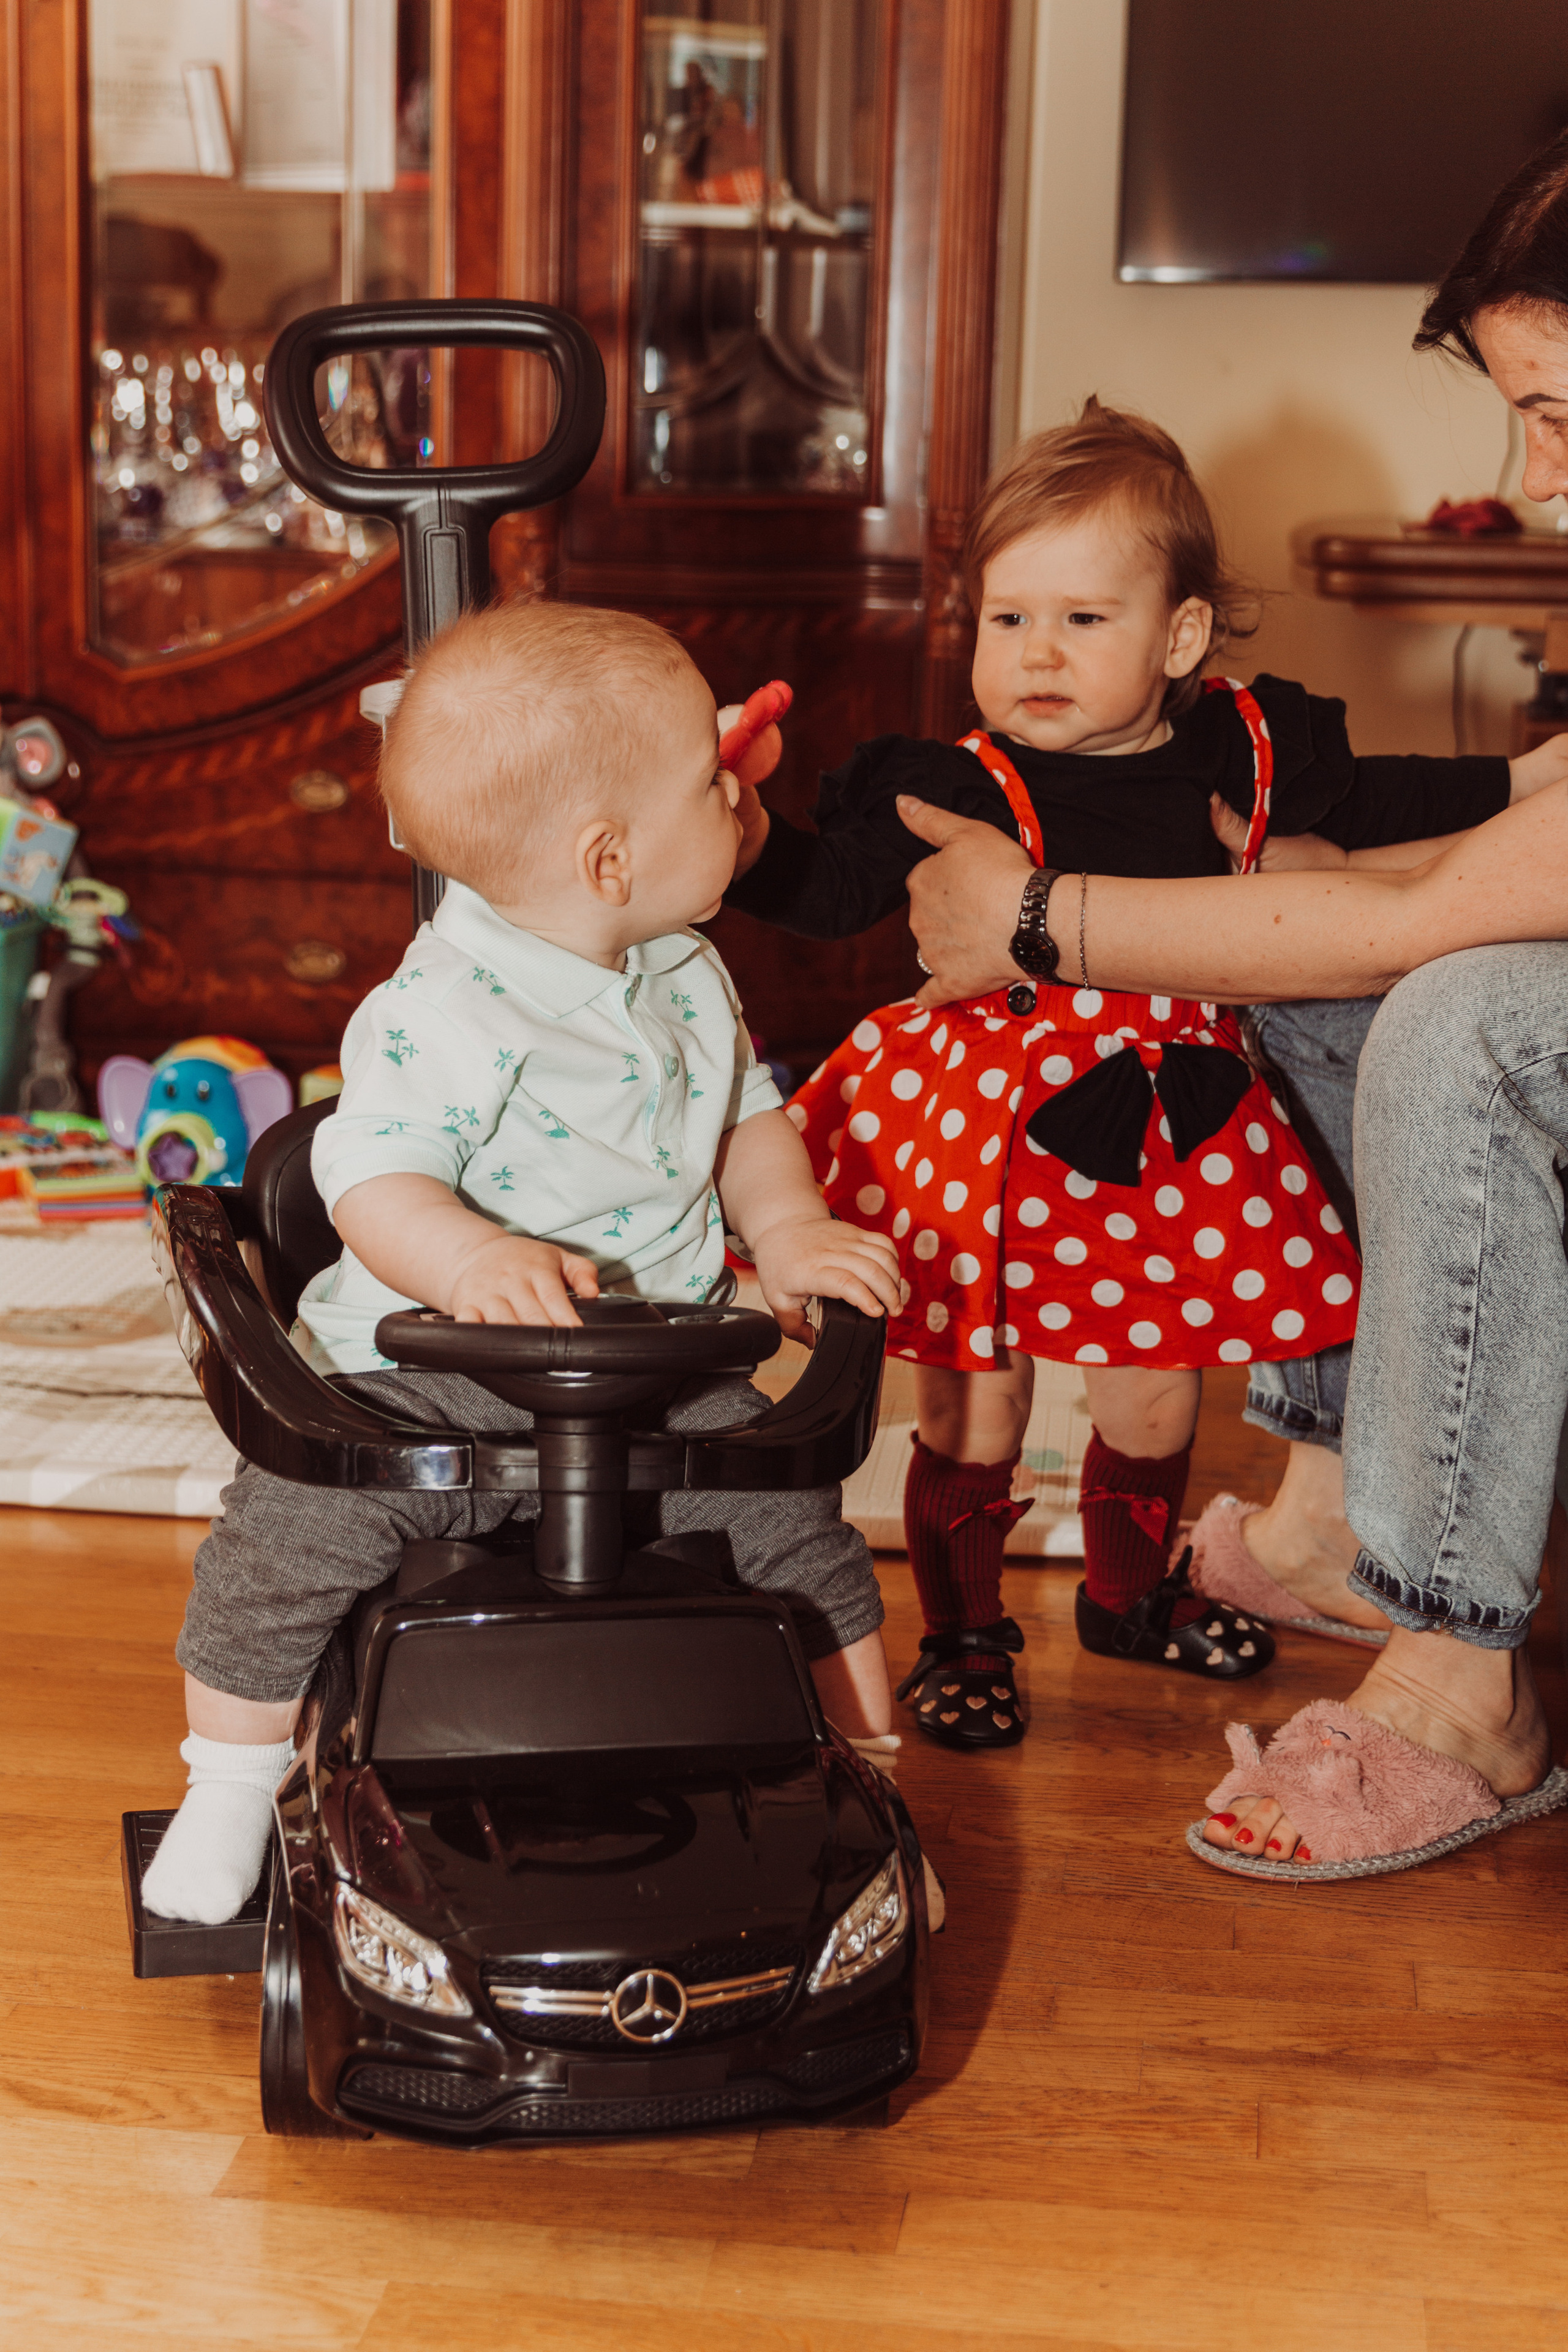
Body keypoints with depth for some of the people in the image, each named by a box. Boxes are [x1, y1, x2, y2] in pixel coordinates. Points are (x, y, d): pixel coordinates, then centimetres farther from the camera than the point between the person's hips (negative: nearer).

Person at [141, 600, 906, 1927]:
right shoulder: (438, 1018, -21)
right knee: (288, 1531, -18)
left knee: (799, 1522, -4)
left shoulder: (686, 979, 3)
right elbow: (376, 1182, -25)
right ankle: (231, 1791, 9)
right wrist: (474, 1260, -45)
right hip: (429, 1383, -5)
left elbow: (747, 1115, 15)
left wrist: (790, 1234, -2)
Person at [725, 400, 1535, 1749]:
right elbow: (833, 892, -17)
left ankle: (1130, 1591, 43)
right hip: (995, 1130, -4)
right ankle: (961, 1631, 28)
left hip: (1172, 1125, 4)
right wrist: (749, 843, -35)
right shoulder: (961, 790, -16)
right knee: (974, 1407, 6)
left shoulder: (1238, 750, -4)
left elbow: (1367, 800, 12)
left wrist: (1528, 782, 11)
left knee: (1157, 1391, 18)